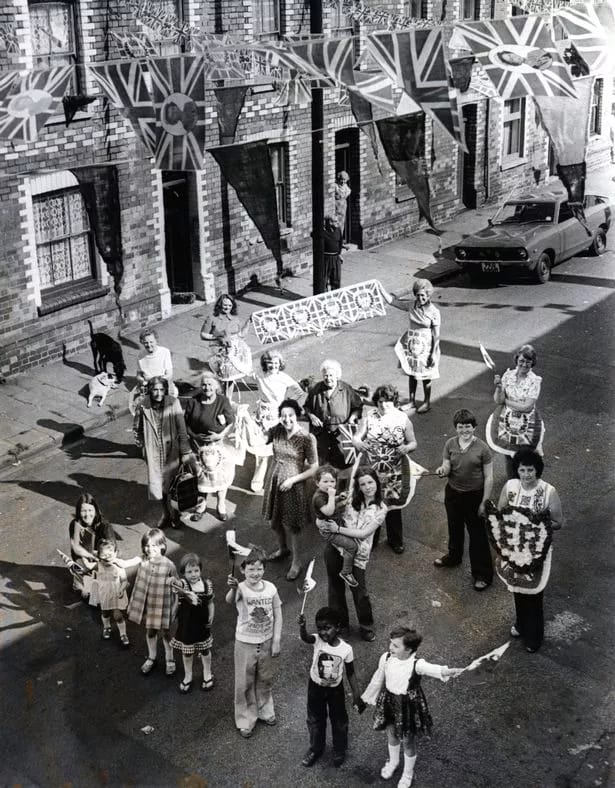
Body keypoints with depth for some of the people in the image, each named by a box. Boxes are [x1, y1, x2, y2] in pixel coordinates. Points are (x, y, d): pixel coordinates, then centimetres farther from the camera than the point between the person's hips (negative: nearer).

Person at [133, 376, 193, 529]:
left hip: (172, 450, -2)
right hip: (153, 452, 2)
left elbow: (181, 429, -12)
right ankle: (166, 514, 31)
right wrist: (141, 445, 8)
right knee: (159, 485, 9)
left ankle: (174, 514, 28)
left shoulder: (173, 403, -16)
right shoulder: (143, 406, -10)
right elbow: (137, 428, 9)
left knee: (172, 483, 6)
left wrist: (185, 452, -11)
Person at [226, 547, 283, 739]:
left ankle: (265, 710, 45)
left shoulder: (270, 588, -10)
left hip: (266, 642, 3)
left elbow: (278, 615, -1)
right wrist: (233, 589, -68)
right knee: (245, 683, 9)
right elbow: (230, 600, -45)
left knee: (265, 679, 21)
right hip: (245, 643, -3)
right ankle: (245, 720, 28)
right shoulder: (241, 589, -21)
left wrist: (276, 641, -3)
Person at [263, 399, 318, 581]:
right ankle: (283, 549, 48)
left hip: (292, 485, -5)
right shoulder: (276, 431, -7)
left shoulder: (307, 438, -20)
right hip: (273, 481, 5)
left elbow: (314, 467, -15)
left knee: (290, 525, 5)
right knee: (275, 520, 21)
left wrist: (292, 479, -18)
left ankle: (295, 562, 24)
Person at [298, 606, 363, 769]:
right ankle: (316, 748, 44)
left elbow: (350, 673, -9)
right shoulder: (317, 641, -23)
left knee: (339, 721, 17)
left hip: (335, 689, -1)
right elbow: (304, 638, -46)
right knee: (315, 719, 20)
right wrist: (302, 626, -67)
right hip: (315, 687, 1)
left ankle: (339, 751, 42)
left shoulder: (346, 649, -22)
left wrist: (356, 694, -8)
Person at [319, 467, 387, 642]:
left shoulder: (380, 509, -3)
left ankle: (366, 626, 27)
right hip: (335, 548, 2)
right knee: (336, 587, 14)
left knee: (360, 592, 3)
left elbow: (364, 533, -12)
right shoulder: (350, 500, 3)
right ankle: (339, 622, 36)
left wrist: (338, 529, -17)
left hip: (357, 554, -2)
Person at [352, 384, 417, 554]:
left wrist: (406, 448, -23)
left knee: (393, 505, 12)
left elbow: (413, 442, 0)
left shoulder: (403, 419, -5)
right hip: (371, 471, 0)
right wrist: (358, 444, -30)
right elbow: (356, 438, -6)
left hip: (393, 474, 0)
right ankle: (370, 539, 31)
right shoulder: (369, 417, -6)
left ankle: (395, 540, 32)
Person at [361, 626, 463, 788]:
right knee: (391, 735, 26)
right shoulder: (386, 658, -17)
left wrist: (448, 672, -73)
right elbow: (378, 680, 1)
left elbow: (434, 669, -50)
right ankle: (393, 761, 59)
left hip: (409, 706, -3)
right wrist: (367, 697, 15)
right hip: (389, 702, 4)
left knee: (408, 741, 17)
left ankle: (408, 773, 46)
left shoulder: (417, 665, -29)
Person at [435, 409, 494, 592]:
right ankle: (454, 556, 51)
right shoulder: (450, 444, -6)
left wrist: (484, 502, -12)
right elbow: (447, 467, -4)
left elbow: (488, 477, -11)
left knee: (477, 535, 4)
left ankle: (483, 574, 16)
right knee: (455, 528, 25)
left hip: (474, 496, -4)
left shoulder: (482, 448, -16)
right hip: (453, 494, 4)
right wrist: (442, 470, -29)